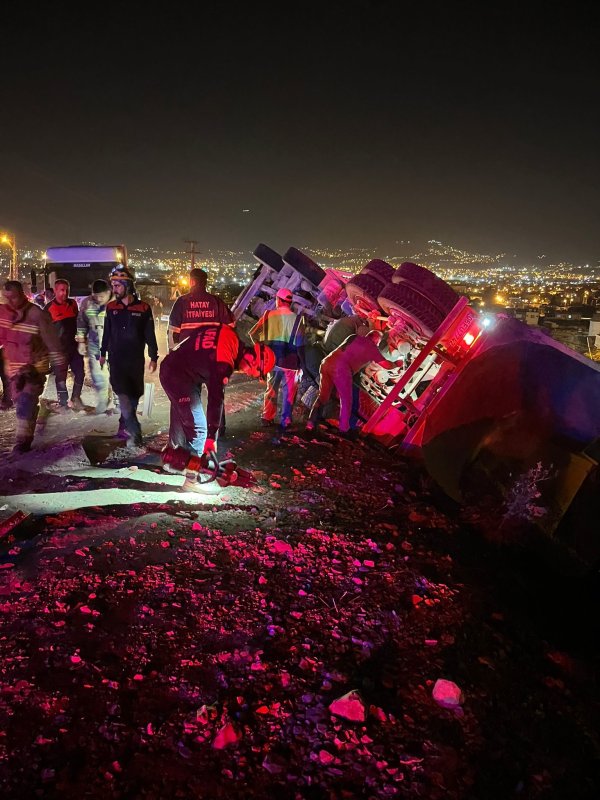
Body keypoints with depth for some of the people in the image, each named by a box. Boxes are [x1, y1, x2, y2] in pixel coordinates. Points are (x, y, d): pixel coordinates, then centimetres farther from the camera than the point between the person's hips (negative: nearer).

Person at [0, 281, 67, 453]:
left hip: (35, 367, -6)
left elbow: (53, 344, -15)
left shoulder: (37, 315, -18)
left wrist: (60, 370, -14)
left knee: (26, 402, -14)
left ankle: (23, 439, -4)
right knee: (19, 401, 15)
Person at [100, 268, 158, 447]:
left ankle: (124, 427, 22)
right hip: (116, 359, 0)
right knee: (122, 393, -13)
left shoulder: (143, 308, -3)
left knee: (134, 395, 6)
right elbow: (107, 332, 14)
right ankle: (135, 433, -16)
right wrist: (103, 353, 18)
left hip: (136, 360, 0)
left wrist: (153, 357, 0)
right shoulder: (111, 307, 4)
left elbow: (150, 335, 1)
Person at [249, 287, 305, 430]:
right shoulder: (296, 318, -9)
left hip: (272, 360, 3)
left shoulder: (268, 315, -1)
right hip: (289, 361, -3)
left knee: (271, 389, 18)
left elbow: (253, 334, 1)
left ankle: (267, 417, 21)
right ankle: (285, 421, 9)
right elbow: (299, 344, -10)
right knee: (288, 392, 8)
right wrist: (302, 363, -3)